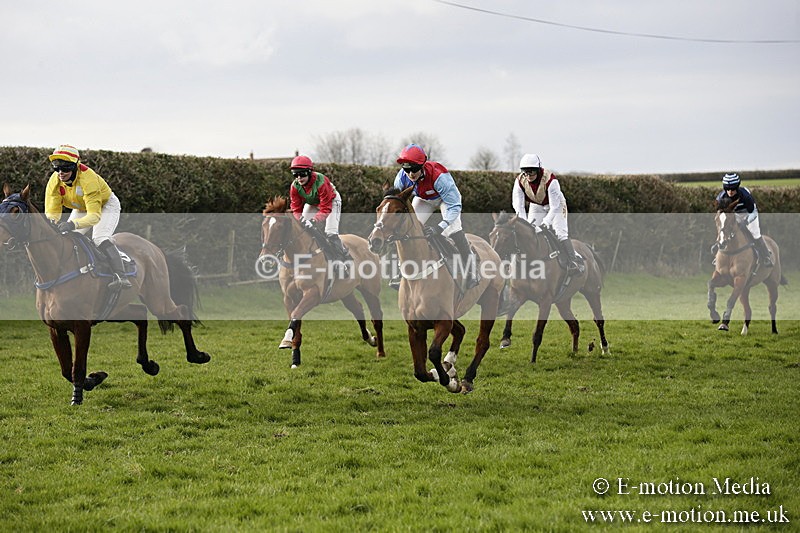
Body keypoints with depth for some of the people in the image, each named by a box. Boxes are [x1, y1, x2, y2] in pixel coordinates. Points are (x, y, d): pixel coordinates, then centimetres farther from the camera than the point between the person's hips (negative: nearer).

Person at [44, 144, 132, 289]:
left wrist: (73, 224, -60)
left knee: (100, 238, -29)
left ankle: (120, 276, -37)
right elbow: (52, 211, -20)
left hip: (106, 206, -7)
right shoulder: (54, 182, -22)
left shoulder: (88, 179, -40)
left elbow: (95, 215, -43)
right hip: (81, 210, 7)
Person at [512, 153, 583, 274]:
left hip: (555, 205, -4)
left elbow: (555, 207, -34)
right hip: (536, 206, 4)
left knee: (560, 233, -17)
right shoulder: (520, 181, -24)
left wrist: (546, 222, -42)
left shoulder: (550, 180, -37)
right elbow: (518, 205, -23)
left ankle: (574, 262, -16)